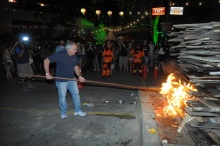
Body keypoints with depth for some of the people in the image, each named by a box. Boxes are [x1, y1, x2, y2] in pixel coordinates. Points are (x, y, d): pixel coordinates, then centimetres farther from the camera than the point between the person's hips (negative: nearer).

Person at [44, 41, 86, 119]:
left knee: (76, 94, 9)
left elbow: (76, 67, 7)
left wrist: (79, 76, -9)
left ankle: (77, 110, 26)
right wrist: (47, 73, -18)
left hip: (72, 79, 5)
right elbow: (46, 61, -16)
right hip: (61, 80, -5)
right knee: (62, 97, 8)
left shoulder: (74, 56, -2)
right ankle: (63, 112, 29)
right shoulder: (60, 55, -20)